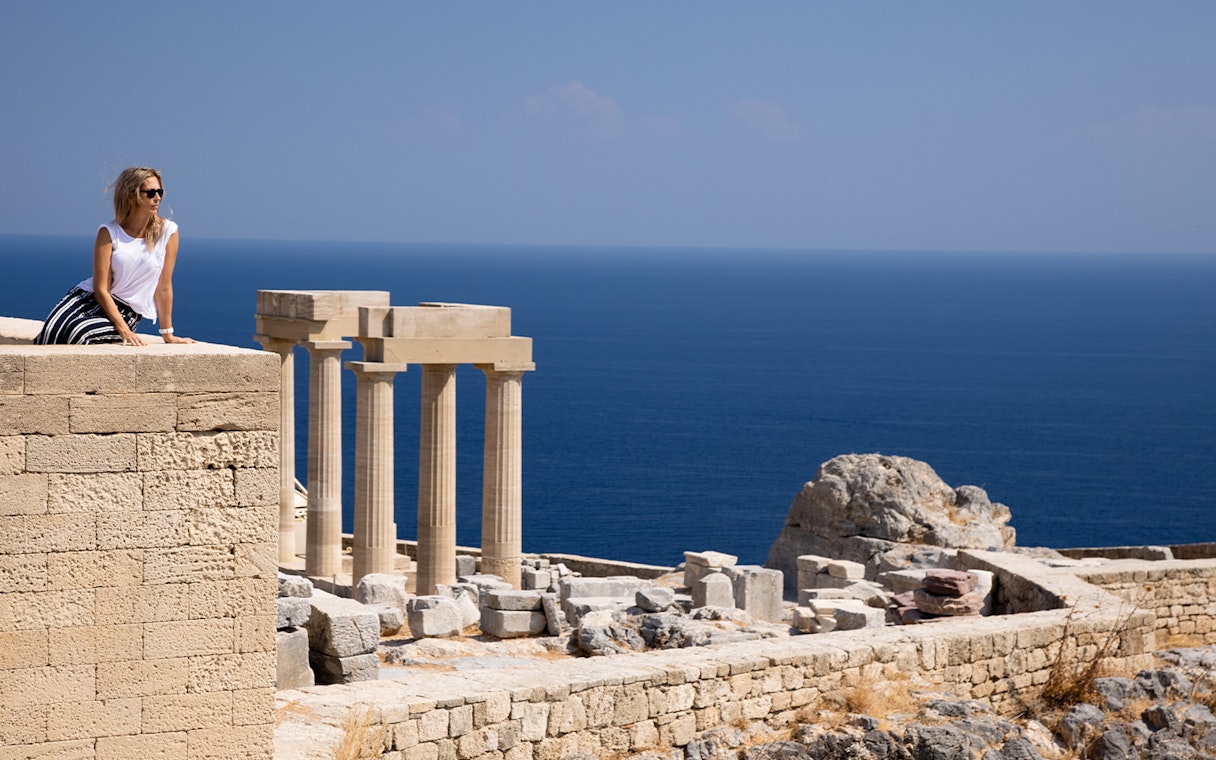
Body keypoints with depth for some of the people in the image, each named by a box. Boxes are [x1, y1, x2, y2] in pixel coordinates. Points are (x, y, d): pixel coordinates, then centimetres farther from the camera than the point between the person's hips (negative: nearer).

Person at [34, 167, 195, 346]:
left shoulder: (167, 231, -4)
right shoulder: (109, 233, -5)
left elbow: (164, 287, 0)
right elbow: (101, 289, -11)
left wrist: (167, 335, 2)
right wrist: (125, 331, -22)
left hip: (126, 312, 0)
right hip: (88, 297, 1)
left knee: (79, 332, -31)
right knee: (52, 332, -29)